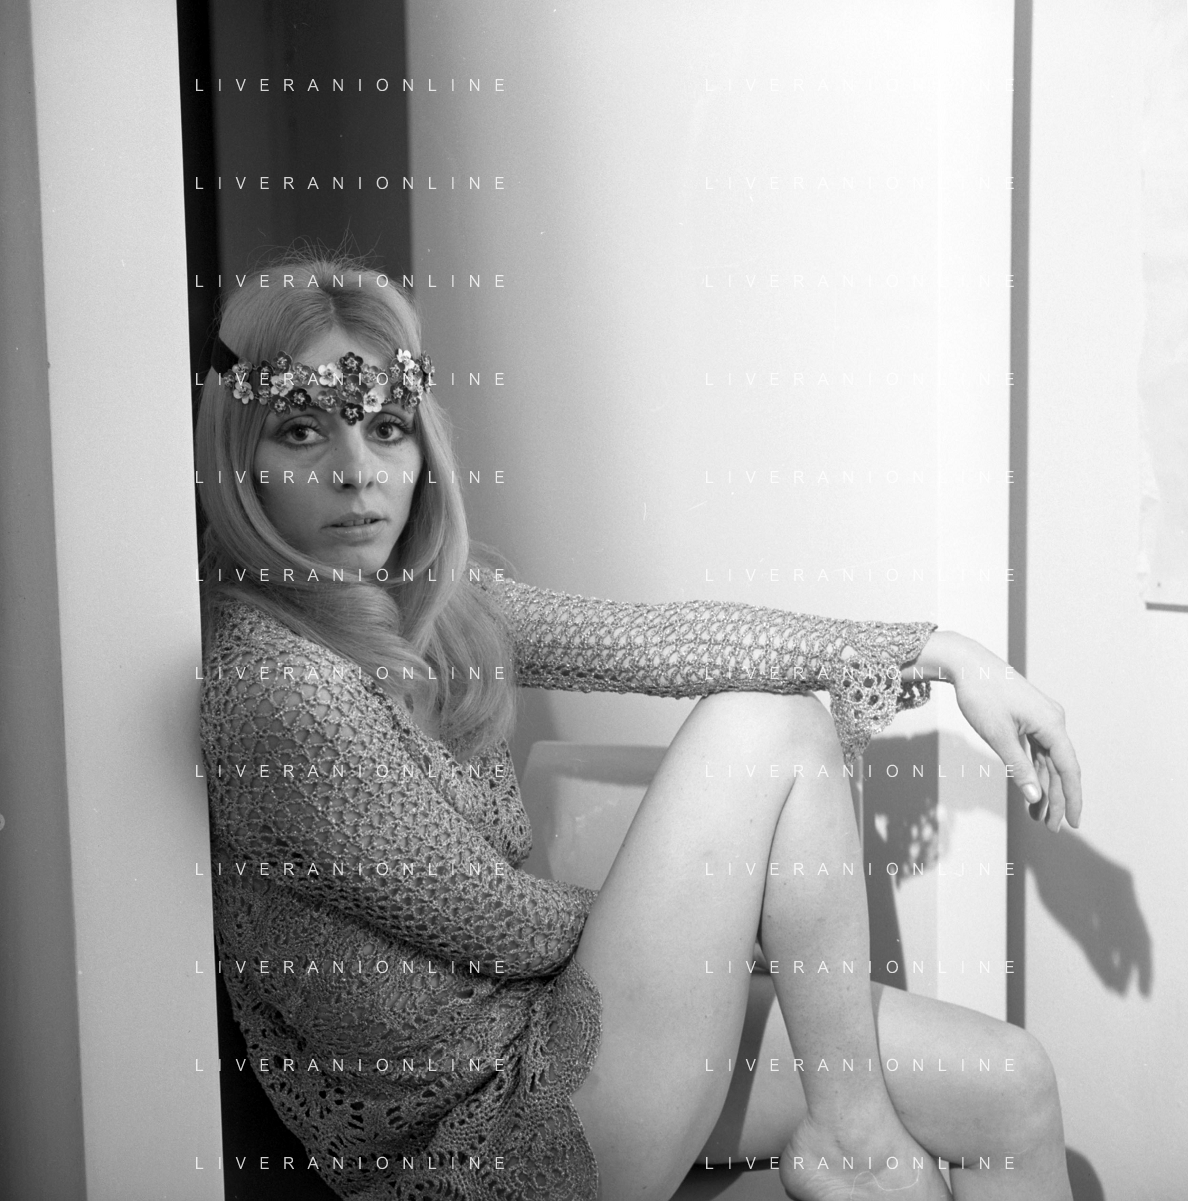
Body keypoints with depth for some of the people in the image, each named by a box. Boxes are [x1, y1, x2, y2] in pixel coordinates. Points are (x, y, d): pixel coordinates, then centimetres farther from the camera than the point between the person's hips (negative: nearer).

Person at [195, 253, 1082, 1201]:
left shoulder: (416, 591, 1)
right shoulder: (276, 683, -25)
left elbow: (647, 637, -1)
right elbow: (500, 926, -17)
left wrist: (939, 652, -3)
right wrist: (696, 926, 1)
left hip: (522, 1014, 7)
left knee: (1014, 1090, 5)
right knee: (767, 725, -12)